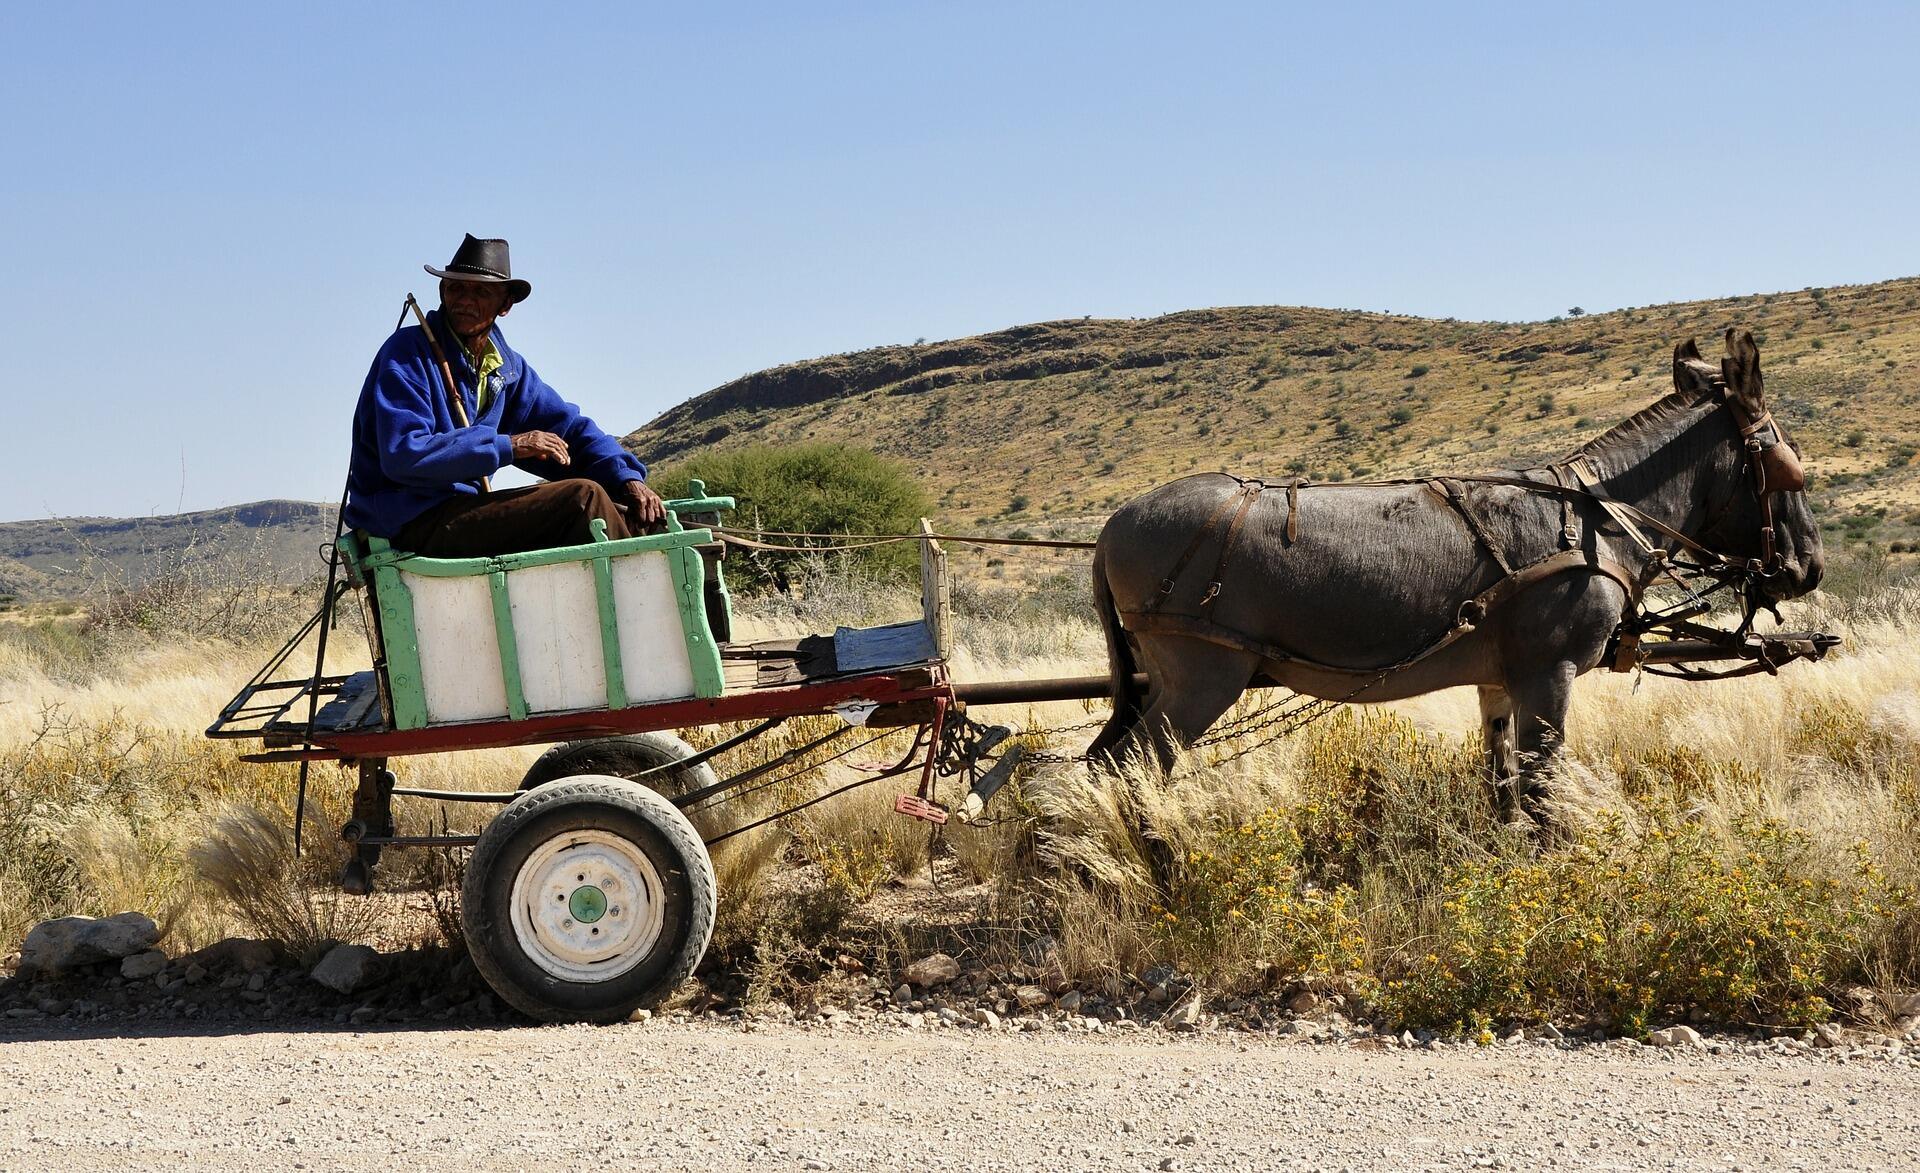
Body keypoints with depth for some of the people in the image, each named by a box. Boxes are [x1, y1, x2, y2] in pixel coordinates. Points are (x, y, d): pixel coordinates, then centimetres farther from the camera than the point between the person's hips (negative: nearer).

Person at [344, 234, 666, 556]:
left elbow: (567, 427, 14)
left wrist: (627, 478, -4)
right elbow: (403, 455, -21)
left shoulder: (506, 365, 14)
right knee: (583, 497, -19)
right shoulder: (407, 353, -10)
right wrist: (507, 446, -21)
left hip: (461, 510, 8)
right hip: (411, 525, -8)